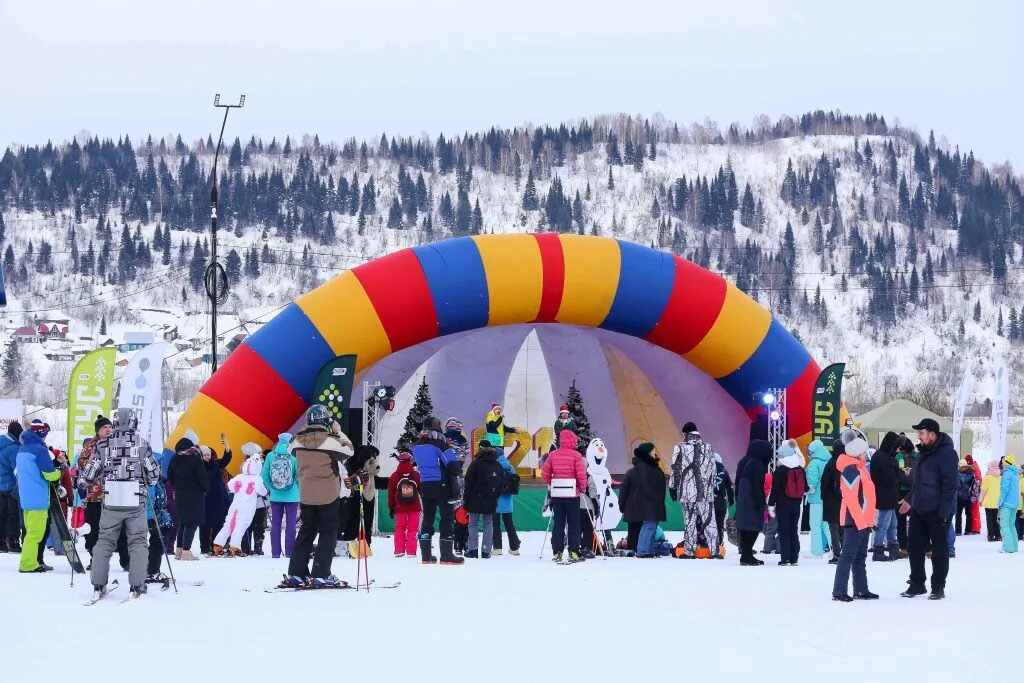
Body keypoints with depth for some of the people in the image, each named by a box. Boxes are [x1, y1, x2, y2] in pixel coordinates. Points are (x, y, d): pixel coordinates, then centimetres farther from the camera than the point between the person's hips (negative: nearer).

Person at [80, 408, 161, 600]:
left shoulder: (103, 445, -1)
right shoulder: (142, 444, -3)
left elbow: (89, 476, 3)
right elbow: (154, 475, 2)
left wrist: (81, 477, 26)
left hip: (111, 502, 1)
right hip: (136, 503, -1)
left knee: (105, 541, 10)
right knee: (137, 542, 7)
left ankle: (98, 585, 7)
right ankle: (136, 585, 0)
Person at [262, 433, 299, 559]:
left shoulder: (270, 456, -4)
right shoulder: (294, 456, -10)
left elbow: (265, 476, -1)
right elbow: (299, 475, -7)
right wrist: (299, 490, 9)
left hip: (275, 496, 2)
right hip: (292, 496, -2)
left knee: (275, 524, 9)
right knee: (290, 524, 4)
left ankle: (275, 552, 9)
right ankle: (289, 552, 2)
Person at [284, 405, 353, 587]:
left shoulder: (299, 442, -2)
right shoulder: (331, 441, -17)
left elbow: (292, 450, 20)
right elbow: (349, 451, -3)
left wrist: (306, 431, 17)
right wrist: (339, 432, 7)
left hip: (306, 495, 5)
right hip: (328, 495, -5)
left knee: (306, 532, 15)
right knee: (328, 533, 3)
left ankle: (295, 574, 12)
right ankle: (320, 575, -3)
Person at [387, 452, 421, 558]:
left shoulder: (394, 476, -3)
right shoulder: (416, 475, -4)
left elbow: (391, 493, 1)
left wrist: (391, 508, 9)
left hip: (400, 508, 0)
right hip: (414, 508, 0)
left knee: (399, 529, 11)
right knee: (412, 529, 4)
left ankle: (399, 551, 6)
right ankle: (411, 552, -1)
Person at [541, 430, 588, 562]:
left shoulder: (553, 455, 2)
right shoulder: (576, 455, -9)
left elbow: (545, 472, 3)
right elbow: (581, 474, -12)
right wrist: (583, 488, 3)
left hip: (556, 494, 3)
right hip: (572, 493, -3)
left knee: (558, 524, 9)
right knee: (573, 524, 5)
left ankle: (557, 552, 7)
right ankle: (573, 552, 1)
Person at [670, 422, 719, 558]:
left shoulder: (680, 447, -1)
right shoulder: (708, 447, 9)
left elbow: (676, 469, -1)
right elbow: (713, 470, 12)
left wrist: (672, 487, 7)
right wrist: (711, 487, 21)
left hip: (687, 491, -2)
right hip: (706, 491, 2)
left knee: (690, 521, 1)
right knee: (709, 521, 4)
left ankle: (690, 551, 0)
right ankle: (715, 550, -1)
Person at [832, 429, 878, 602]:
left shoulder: (860, 467, 16)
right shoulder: (851, 469, -16)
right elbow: (851, 498, -22)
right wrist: (859, 520, -22)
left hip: (863, 520, 10)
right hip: (855, 520, -10)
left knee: (860, 557, 15)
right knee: (848, 555, -10)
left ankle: (861, 590, 21)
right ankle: (839, 592, -11)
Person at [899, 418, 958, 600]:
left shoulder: (946, 454, -16)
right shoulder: (924, 452, 12)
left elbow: (950, 486, -20)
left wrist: (943, 512, -22)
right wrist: (910, 499, 22)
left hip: (937, 512, -9)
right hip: (919, 510, 9)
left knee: (939, 549, 1)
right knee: (915, 546, 10)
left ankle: (938, 587, 8)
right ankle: (917, 584, 19)